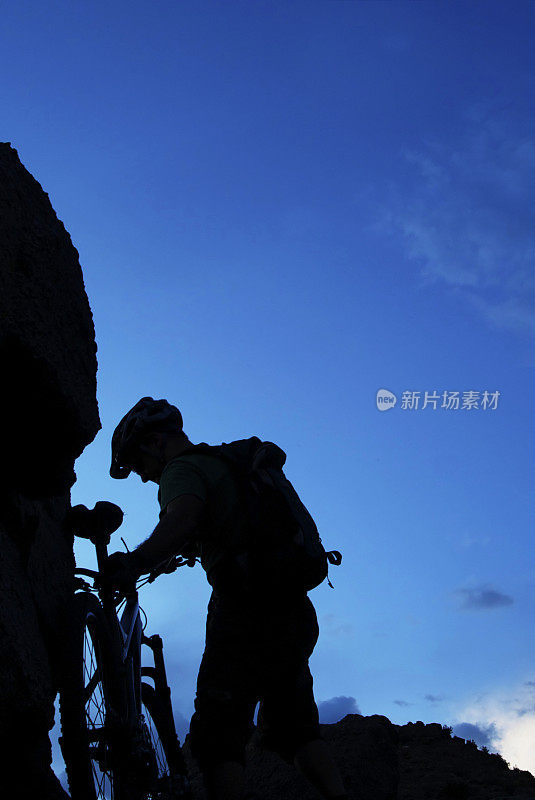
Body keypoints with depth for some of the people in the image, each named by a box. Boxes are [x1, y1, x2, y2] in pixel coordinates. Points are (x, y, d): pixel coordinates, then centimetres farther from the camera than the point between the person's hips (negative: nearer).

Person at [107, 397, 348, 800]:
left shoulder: (183, 469, -6)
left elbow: (183, 518, -30)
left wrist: (137, 560, -47)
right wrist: (193, 548, 44)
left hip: (244, 618, -8)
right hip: (298, 615, 8)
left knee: (218, 740, -1)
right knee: (294, 728, 19)